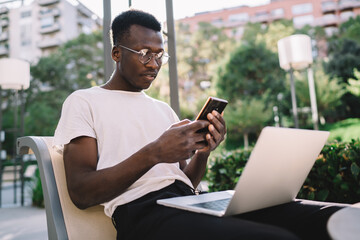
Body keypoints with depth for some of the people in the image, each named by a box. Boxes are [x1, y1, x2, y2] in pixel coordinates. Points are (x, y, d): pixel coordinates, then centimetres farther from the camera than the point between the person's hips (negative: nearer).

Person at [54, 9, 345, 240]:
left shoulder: (163, 109, 25)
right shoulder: (84, 102, 8)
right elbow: (81, 193, -4)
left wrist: (203, 151, 0)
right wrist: (153, 153, -16)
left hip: (191, 202, 6)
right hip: (140, 212, -5)